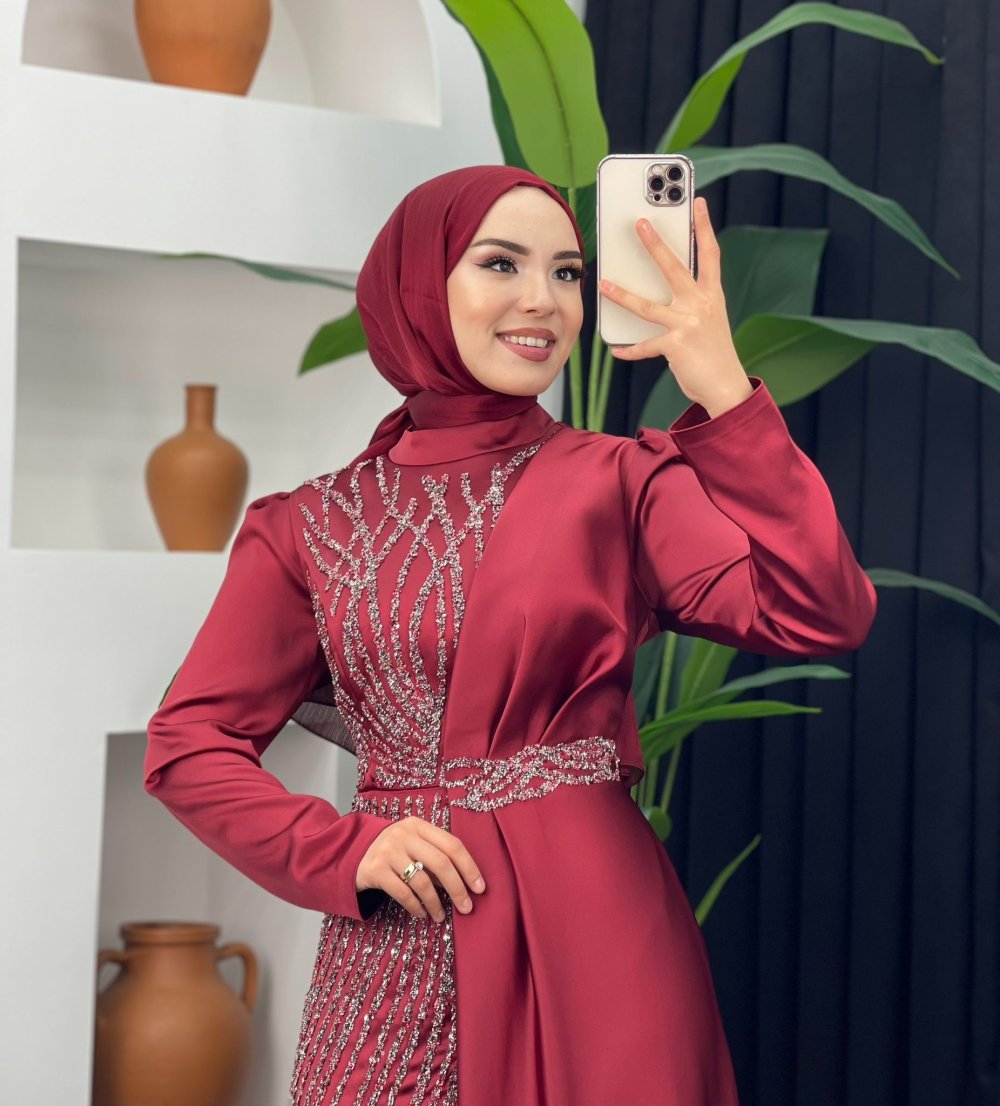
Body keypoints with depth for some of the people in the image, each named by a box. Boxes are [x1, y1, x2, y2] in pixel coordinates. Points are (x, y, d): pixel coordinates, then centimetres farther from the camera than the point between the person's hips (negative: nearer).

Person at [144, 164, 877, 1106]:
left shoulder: (623, 482, 1)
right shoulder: (313, 526, 5)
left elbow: (821, 616, -13)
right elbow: (189, 742, 6)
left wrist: (724, 392, -17)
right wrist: (344, 850, -8)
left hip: (591, 933, -1)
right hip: (393, 949, 1)